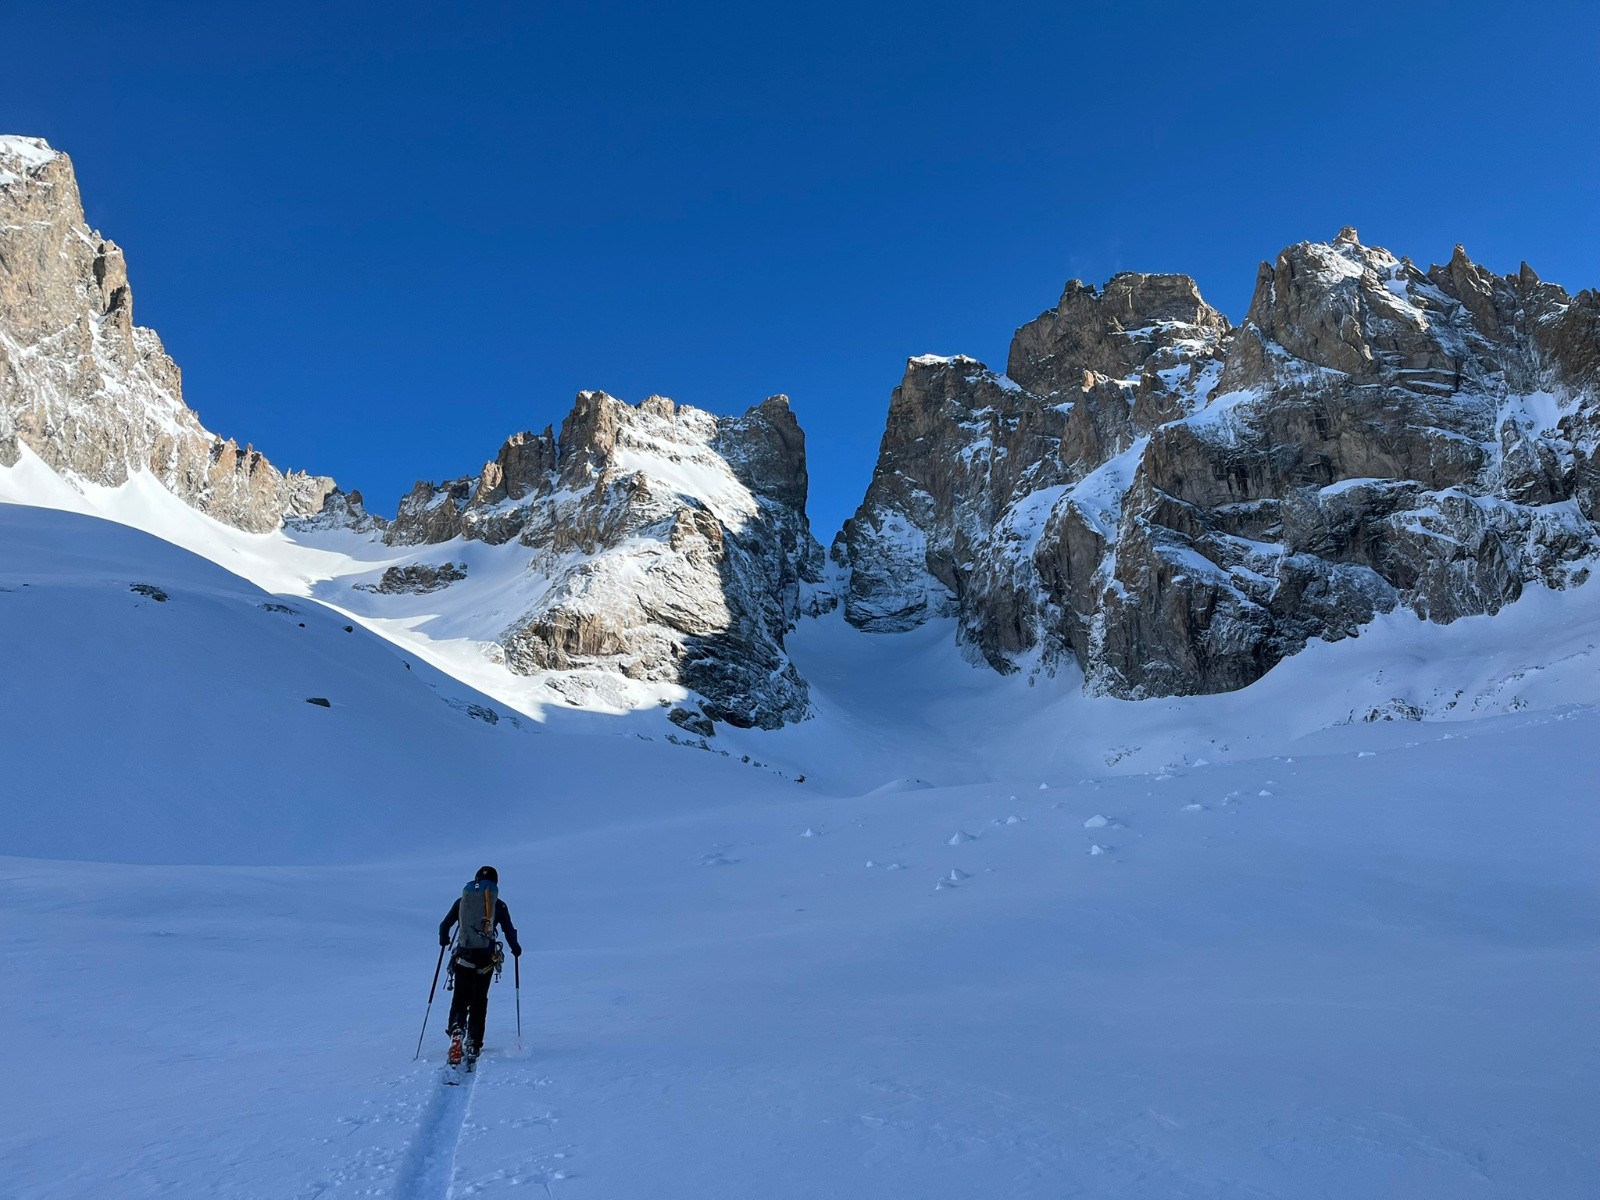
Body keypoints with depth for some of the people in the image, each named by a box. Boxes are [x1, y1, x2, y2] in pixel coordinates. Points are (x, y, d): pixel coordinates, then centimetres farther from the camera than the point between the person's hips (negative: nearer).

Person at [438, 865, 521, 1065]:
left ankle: (457, 1030, -23)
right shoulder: (499, 905, 3)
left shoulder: (461, 901, 8)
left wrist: (443, 940, 31)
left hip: (463, 957, 1)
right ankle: (473, 1044, 1)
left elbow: (444, 926, 10)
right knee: (479, 1001, 10)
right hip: (487, 958, -1)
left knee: (460, 998, 6)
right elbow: (509, 931, 4)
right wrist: (516, 949, 22)